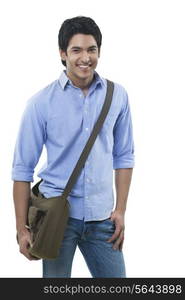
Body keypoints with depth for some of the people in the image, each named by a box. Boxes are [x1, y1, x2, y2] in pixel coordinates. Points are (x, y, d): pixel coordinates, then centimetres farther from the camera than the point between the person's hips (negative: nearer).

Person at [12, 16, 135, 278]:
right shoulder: (42, 102, -7)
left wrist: (120, 210, 3)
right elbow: (23, 169, -4)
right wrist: (22, 228, -5)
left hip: (102, 217, 2)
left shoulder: (118, 96, 1)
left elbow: (124, 157, 9)